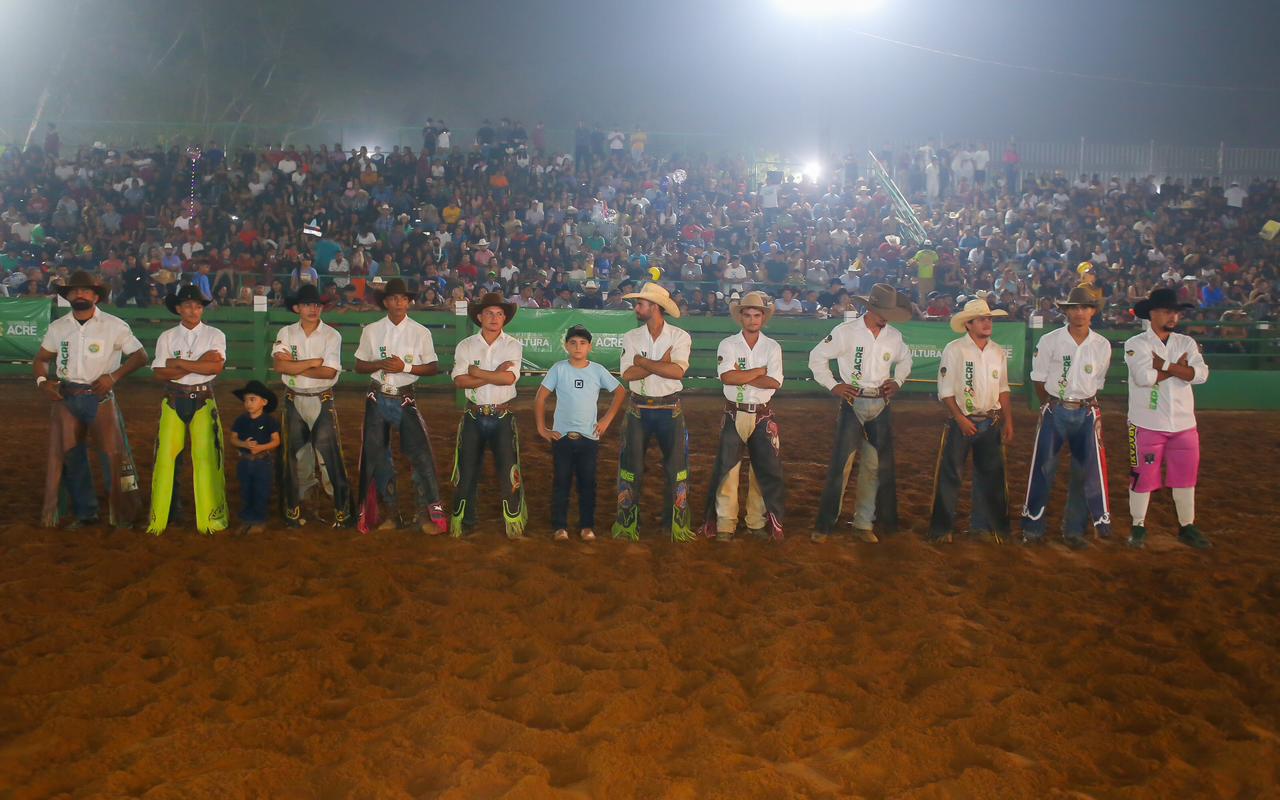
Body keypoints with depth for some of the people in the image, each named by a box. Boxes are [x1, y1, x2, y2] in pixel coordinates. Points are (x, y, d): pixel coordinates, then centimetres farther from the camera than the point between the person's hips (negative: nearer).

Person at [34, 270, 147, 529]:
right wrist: (42, 380, -2)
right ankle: (84, 513, 22)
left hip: (100, 398, -4)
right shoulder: (57, 327, 7)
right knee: (70, 456, 8)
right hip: (65, 399, 4)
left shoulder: (114, 326, -4)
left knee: (115, 453, -6)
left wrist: (113, 376, -13)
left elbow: (140, 355, -3)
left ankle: (123, 514, 8)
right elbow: (41, 359, 17)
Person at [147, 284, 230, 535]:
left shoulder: (215, 335, 4)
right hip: (173, 401, 1)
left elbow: (217, 367, -12)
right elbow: (159, 373, -5)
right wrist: (198, 364, -12)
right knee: (165, 457, -1)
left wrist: (179, 363, -9)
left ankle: (210, 518, 3)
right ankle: (158, 518, 8)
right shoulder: (167, 337, 6)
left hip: (203, 401, -1)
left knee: (206, 457, -5)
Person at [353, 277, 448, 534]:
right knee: (377, 455, 9)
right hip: (378, 399, 2)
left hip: (405, 399, -2)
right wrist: (381, 364, -14)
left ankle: (426, 512, 3)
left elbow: (434, 367, -2)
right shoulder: (371, 331, 2)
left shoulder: (420, 332, -3)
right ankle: (389, 510, 22)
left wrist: (405, 367, -15)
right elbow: (359, 366, 5)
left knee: (420, 453, -8)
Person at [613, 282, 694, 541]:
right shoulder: (631, 337, 1)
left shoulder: (680, 337, -5)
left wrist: (642, 362, -15)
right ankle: (627, 524, 16)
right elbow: (628, 374, -12)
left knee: (676, 468, 4)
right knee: (631, 467, 4)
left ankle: (676, 524, 17)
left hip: (670, 410, -1)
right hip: (638, 410, 2)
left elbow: (677, 371, -21)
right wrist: (661, 363, -17)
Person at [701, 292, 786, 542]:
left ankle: (757, 523, 16)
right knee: (727, 468, -3)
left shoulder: (772, 347, 5)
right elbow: (727, 377, -17)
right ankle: (725, 524, 3)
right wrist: (758, 371, -10)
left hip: (763, 416, 2)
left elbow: (775, 382, -10)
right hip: (735, 415, -2)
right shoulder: (728, 345, 0)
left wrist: (741, 376, -14)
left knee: (766, 469, 4)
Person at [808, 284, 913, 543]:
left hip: (881, 406, 5)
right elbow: (817, 356, 0)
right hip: (853, 403, -5)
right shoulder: (846, 331, -7)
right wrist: (832, 386, -5)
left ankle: (864, 524, 18)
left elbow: (905, 360, 26)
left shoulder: (894, 336, 6)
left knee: (876, 466, 7)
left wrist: (897, 382, 9)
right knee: (840, 464, -7)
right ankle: (824, 525, 0)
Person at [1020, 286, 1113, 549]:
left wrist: (1086, 406, 7)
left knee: (1086, 472, 2)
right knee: (1043, 469, 0)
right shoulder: (1049, 341, -5)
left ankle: (1074, 530, 13)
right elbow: (1038, 379, 3)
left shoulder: (1102, 345, 3)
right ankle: (1032, 527, 10)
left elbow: (1097, 383, 12)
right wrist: (1050, 407, 6)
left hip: (1086, 412, 2)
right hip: (1055, 411, -2)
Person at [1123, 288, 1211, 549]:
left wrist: (1163, 365, -13)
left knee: (1186, 477, 11)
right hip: (1148, 425, -4)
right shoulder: (1136, 344, -4)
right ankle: (1138, 527, 17)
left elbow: (1200, 374, -8)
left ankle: (1187, 527, 24)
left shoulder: (1186, 343, 9)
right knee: (1143, 476, 2)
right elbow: (1144, 377, -22)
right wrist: (1177, 367, -11)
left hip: (1184, 424, 4)